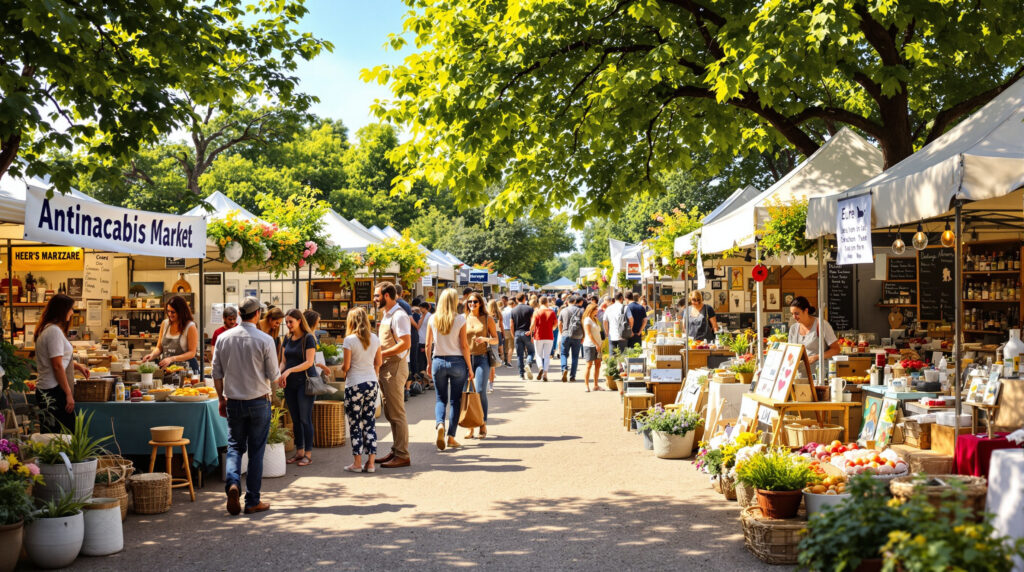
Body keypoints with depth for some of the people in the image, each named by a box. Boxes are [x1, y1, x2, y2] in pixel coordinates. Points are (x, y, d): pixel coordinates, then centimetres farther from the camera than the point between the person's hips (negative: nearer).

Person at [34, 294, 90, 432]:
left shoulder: (46, 329, 16)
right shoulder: (54, 331, -15)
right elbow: (57, 366, -18)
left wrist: (77, 366, 27)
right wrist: (68, 394, -15)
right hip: (54, 392, -10)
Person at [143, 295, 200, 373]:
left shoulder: (190, 327, -6)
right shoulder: (165, 323, 9)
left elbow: (192, 353, -8)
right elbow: (159, 348, 15)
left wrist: (172, 359, -20)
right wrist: (152, 355, -8)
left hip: (186, 368, -5)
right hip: (166, 368, 5)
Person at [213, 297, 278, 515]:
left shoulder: (223, 338, 0)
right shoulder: (265, 340, -11)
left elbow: (217, 373, 5)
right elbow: (273, 374, -7)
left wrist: (222, 399, 15)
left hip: (233, 402, 3)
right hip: (258, 402, -3)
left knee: (234, 446, 13)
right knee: (256, 452, 5)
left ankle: (232, 482, -13)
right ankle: (253, 501, 9)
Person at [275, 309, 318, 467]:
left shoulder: (308, 338, -8)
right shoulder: (287, 339, 12)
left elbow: (309, 362, -15)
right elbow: (284, 361, 16)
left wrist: (289, 370, -23)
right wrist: (279, 374, -4)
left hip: (305, 382, -6)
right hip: (290, 384, 6)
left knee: (305, 419, -5)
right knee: (295, 419, 9)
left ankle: (308, 454, 1)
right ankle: (299, 452, 16)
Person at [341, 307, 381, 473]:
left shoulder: (350, 340, -11)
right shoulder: (375, 339, 5)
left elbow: (346, 366, -11)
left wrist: (343, 369, 11)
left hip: (355, 385, -5)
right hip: (372, 383, 5)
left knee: (355, 423, 2)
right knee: (369, 422, 9)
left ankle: (357, 463, 4)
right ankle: (371, 462, 8)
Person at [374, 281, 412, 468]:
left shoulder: (399, 316, -15)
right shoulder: (386, 315, 17)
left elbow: (405, 343, -23)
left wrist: (381, 354, -20)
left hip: (395, 368, -10)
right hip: (385, 368, 10)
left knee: (396, 414, -7)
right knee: (389, 414, 15)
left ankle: (402, 456, -3)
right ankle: (395, 450, 23)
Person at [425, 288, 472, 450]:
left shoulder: (433, 319, 1)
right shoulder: (460, 319, -7)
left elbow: (428, 345, 4)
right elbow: (464, 346, -7)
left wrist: (429, 364, 17)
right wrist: (469, 368, 0)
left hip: (438, 361, 2)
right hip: (457, 362, -2)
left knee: (441, 399, 12)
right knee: (455, 400, 7)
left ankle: (439, 423, -17)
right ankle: (451, 437, 8)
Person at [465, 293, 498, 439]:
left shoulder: (487, 319, 4)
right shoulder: (464, 319, 10)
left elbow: (496, 339, 5)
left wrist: (485, 339, -15)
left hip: (482, 358, -2)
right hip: (467, 358, 2)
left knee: (480, 391, -12)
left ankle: (483, 425, 2)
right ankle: (470, 428, 7)